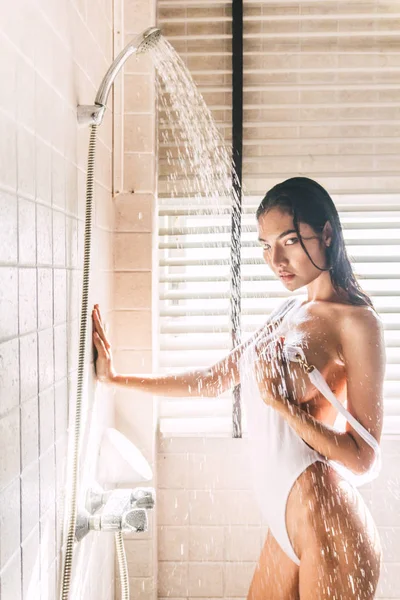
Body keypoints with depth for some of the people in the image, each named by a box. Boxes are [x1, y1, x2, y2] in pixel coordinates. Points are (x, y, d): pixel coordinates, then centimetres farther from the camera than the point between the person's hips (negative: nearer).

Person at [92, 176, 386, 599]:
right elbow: (214, 380, 13)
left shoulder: (356, 321, -13)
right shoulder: (289, 312, 10)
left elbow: (362, 458, -13)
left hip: (330, 531, -7)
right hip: (286, 526, 7)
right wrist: (116, 378, 12)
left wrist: (281, 404, -23)